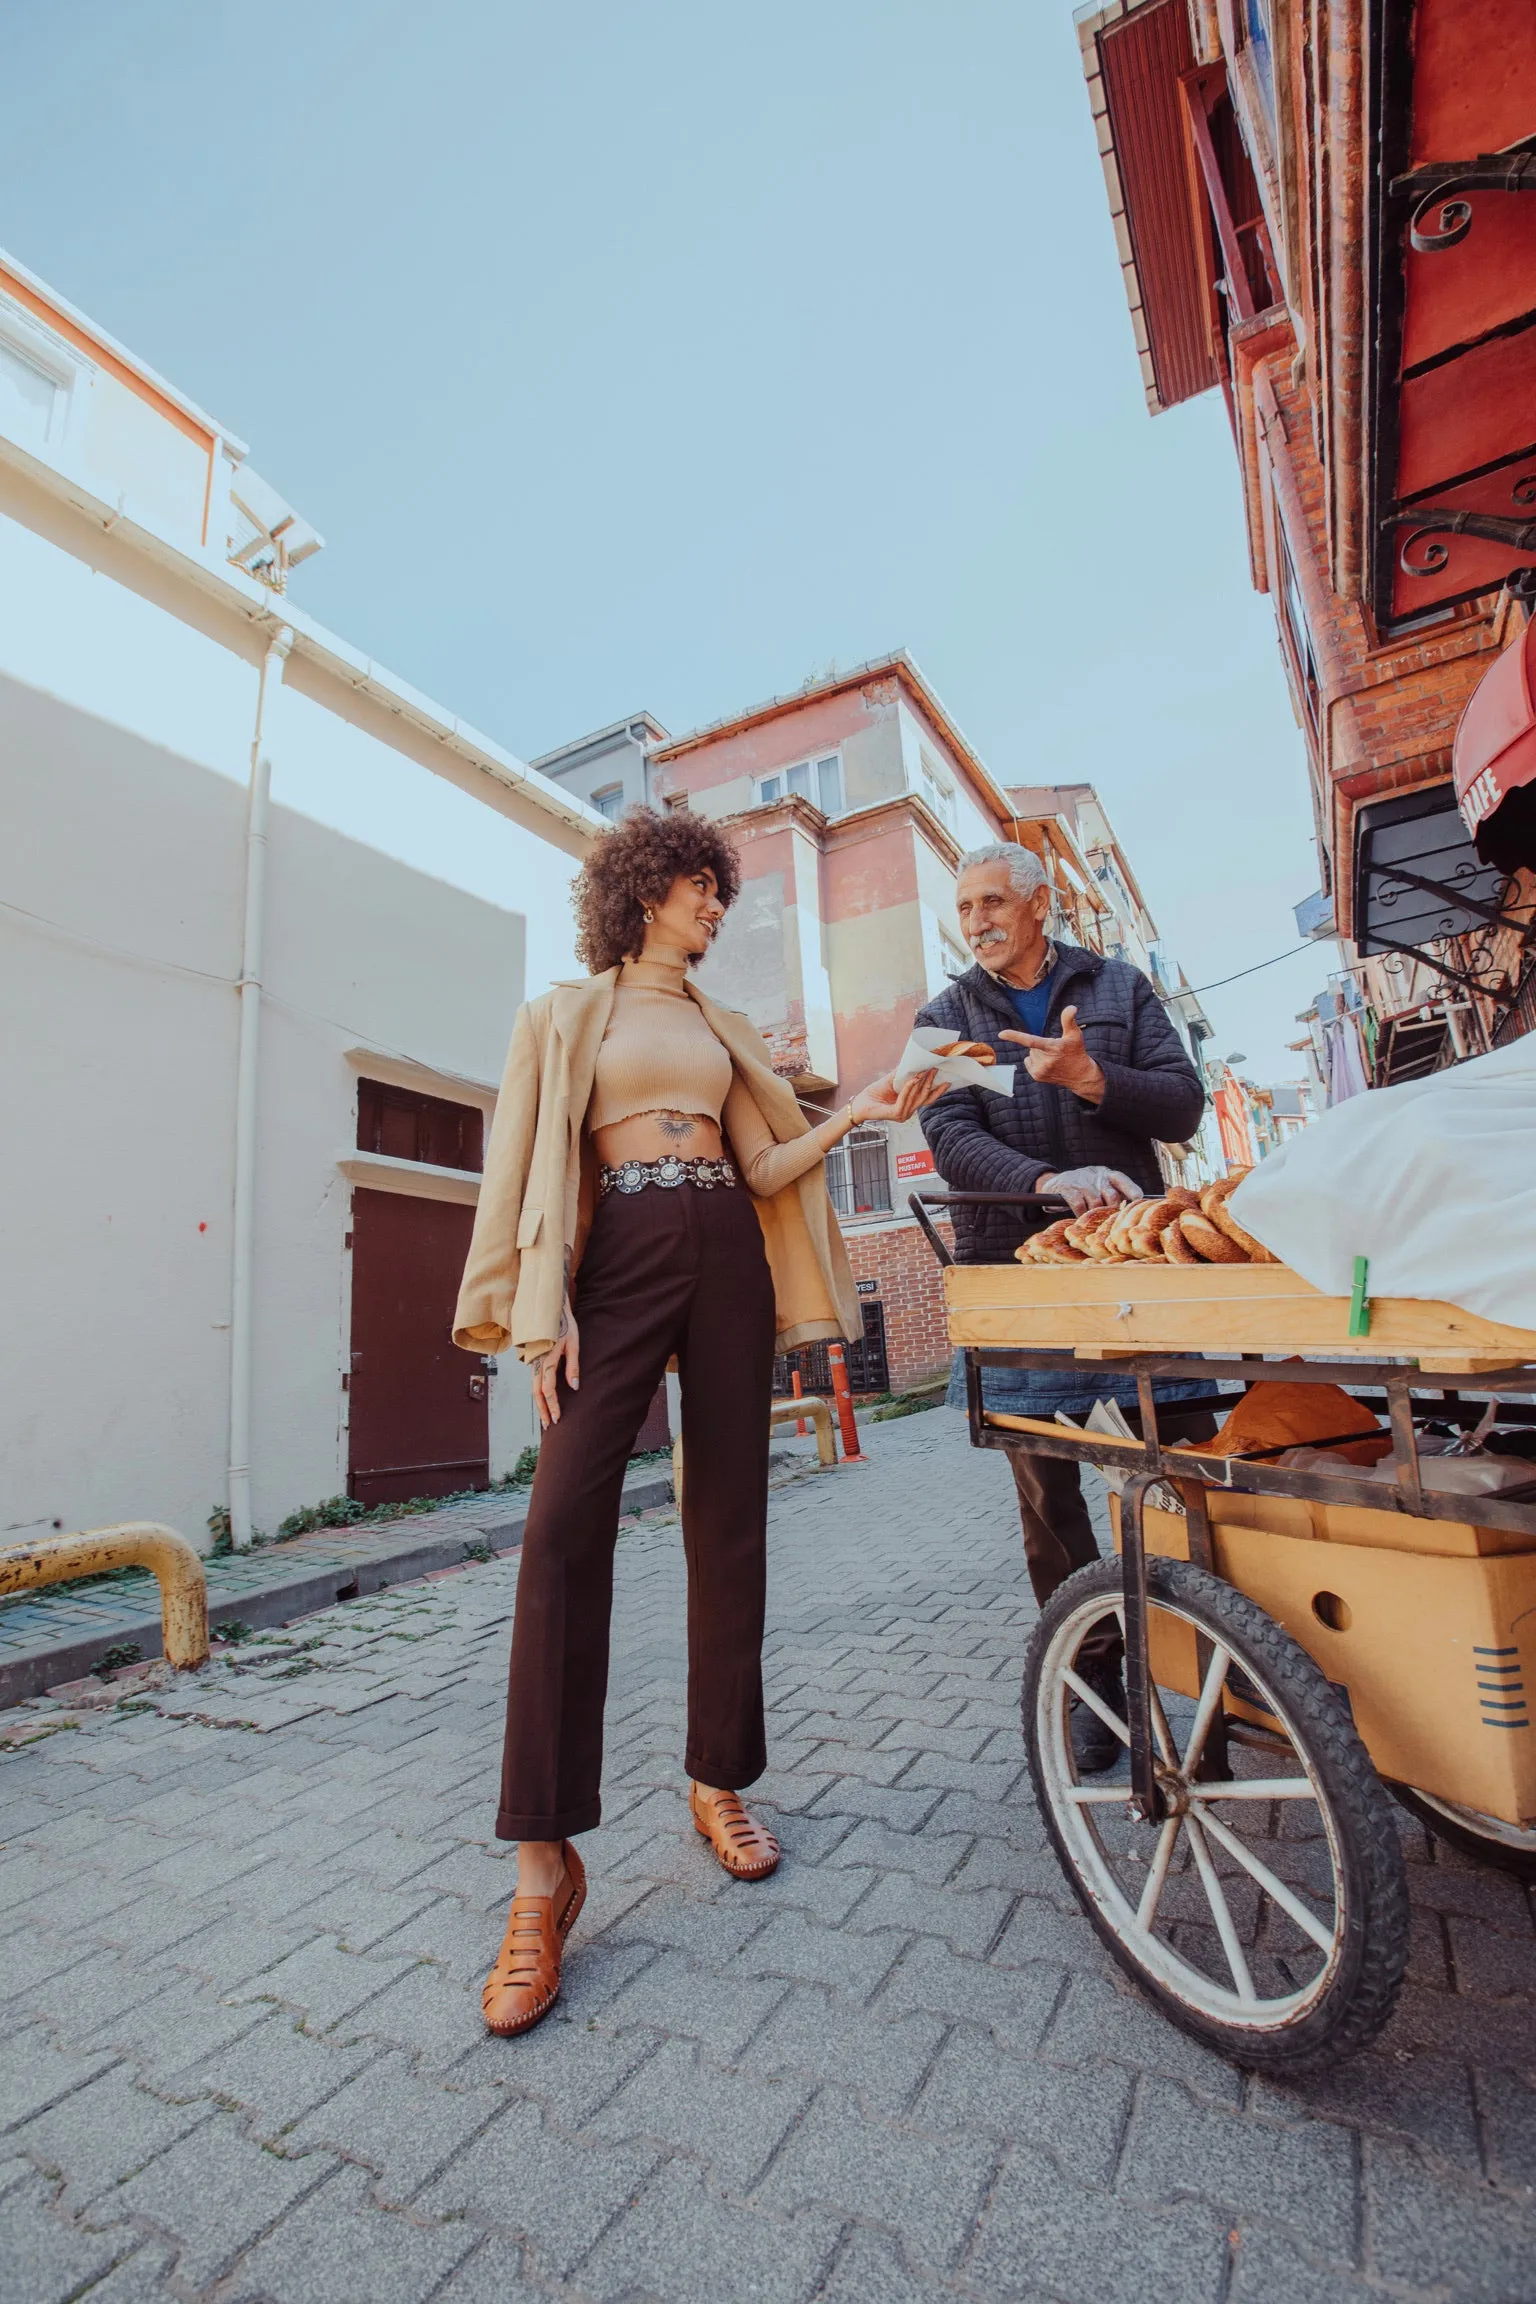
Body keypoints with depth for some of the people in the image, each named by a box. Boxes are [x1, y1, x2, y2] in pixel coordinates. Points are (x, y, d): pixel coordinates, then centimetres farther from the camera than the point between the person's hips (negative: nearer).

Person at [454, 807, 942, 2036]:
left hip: (726, 1254, 5)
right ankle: (545, 1863, -5)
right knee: (566, 1526, -16)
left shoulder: (724, 1028, 22)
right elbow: (529, 1168, 1)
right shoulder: (565, 1015, 11)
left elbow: (761, 1166, 15)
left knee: (729, 1521, 5)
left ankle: (721, 1780, 22)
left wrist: (852, 1116, 2)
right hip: (621, 1256, -4)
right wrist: (545, 1313, -10)